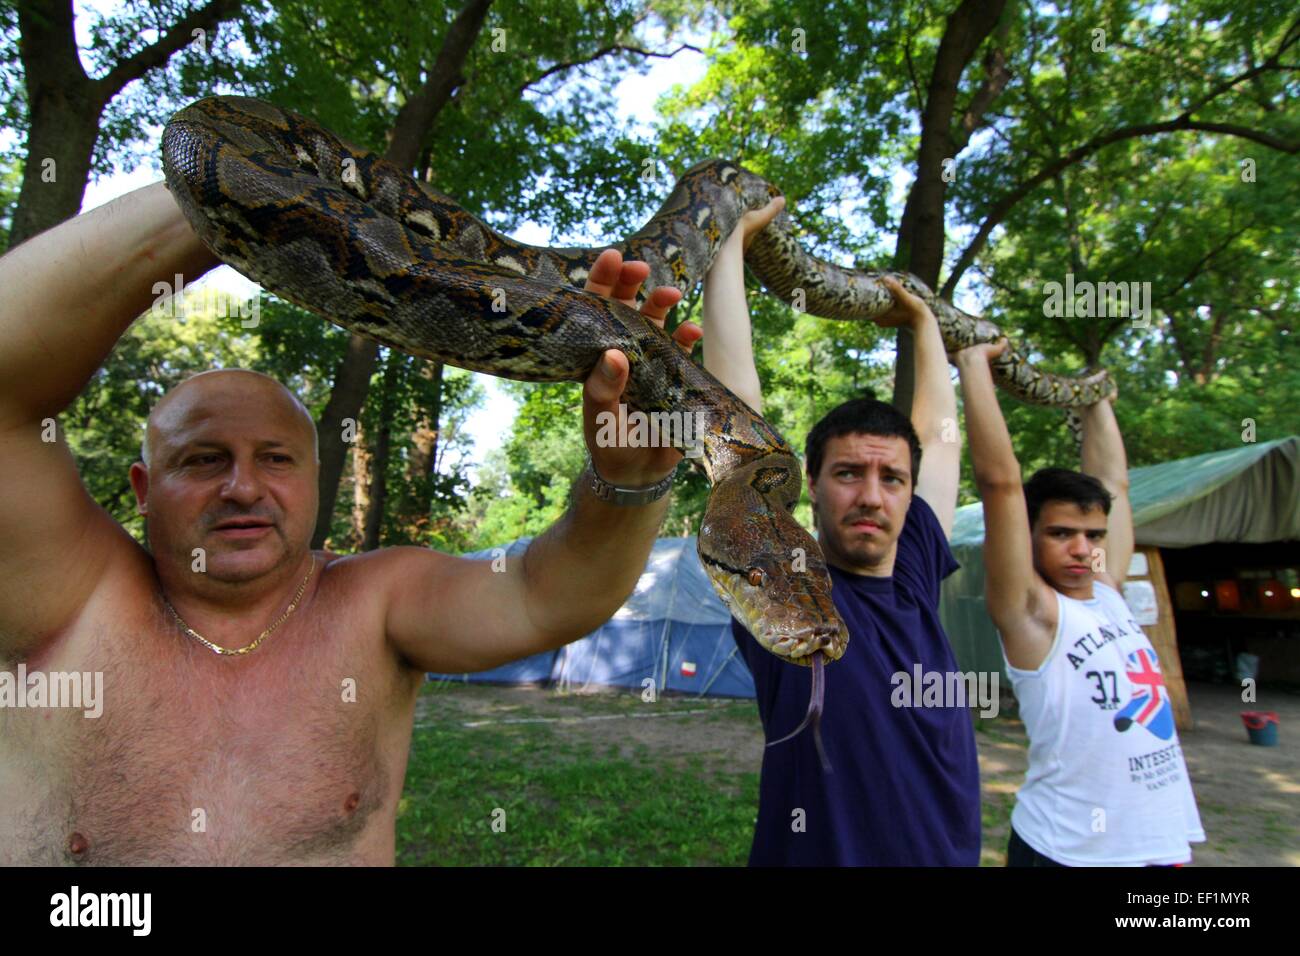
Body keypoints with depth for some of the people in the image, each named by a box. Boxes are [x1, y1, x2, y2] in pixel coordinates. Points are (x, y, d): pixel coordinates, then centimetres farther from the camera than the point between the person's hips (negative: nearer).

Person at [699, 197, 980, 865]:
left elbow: (940, 435, 11)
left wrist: (922, 320, 21)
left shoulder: (914, 580, -2)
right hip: (819, 852, -5)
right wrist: (731, 241, -11)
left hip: (951, 853, 5)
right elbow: (736, 405, -18)